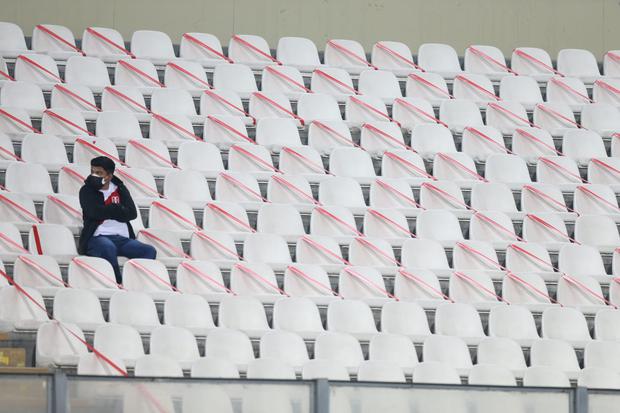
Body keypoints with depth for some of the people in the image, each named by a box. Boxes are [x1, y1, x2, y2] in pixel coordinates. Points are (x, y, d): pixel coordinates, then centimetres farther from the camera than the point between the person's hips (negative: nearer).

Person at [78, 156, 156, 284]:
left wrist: (107, 211, -2)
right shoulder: (87, 191, 11)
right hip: (98, 238, -4)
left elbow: (132, 213, 4)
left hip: (123, 238, 4)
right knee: (108, 247, -39)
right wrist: (118, 209, 2)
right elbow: (95, 212, -8)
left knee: (149, 251, -24)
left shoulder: (120, 189, 20)